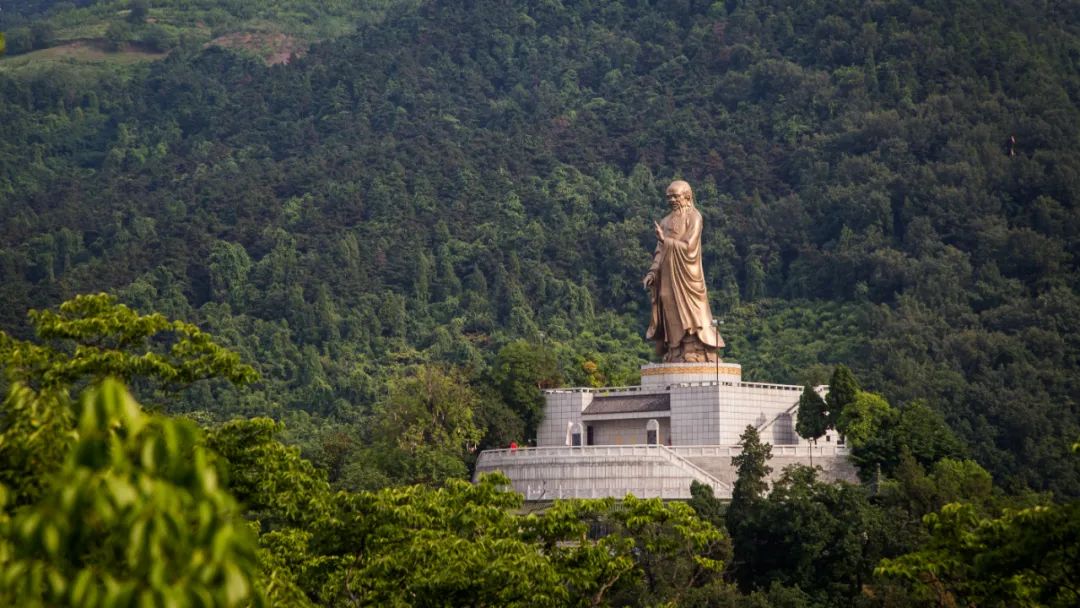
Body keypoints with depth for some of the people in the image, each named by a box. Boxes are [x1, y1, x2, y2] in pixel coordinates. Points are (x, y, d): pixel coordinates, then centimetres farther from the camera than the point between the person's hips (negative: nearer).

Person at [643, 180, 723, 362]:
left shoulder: (693, 217, -1)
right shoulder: (665, 222, 17)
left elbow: (689, 247, -11)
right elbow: (660, 251, 14)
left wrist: (665, 240, -18)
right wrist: (653, 272, 0)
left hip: (685, 276, -6)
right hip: (668, 278, 6)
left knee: (688, 316, -11)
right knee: (671, 317, 1)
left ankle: (694, 354, -14)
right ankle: (674, 357, 0)